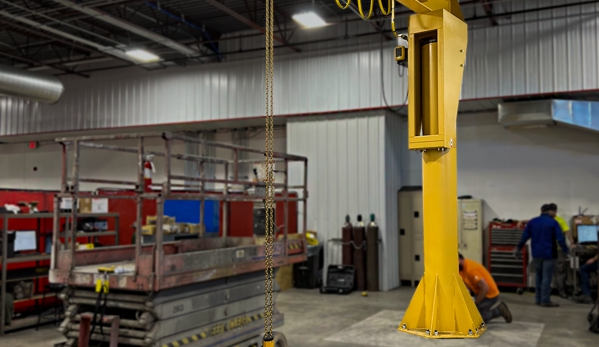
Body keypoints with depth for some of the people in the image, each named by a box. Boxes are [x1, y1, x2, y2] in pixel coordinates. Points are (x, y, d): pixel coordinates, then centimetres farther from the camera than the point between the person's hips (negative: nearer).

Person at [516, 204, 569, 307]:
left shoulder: (532, 222, 5)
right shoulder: (553, 223, -7)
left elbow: (525, 236, 6)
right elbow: (560, 239, -11)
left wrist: (518, 248, 13)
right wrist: (566, 250, -2)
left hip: (536, 254, 5)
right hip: (549, 254, -5)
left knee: (539, 277, 15)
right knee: (546, 278, -2)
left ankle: (538, 299, 18)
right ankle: (545, 301, -1)